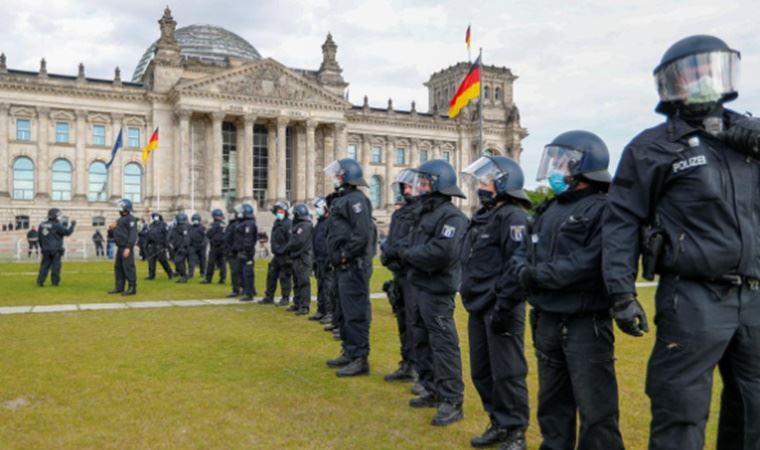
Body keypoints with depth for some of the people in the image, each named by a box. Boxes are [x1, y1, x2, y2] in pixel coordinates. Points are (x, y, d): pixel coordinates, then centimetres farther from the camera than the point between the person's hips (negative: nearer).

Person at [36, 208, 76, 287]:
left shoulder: (42, 225, 10)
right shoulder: (57, 225, -11)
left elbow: (40, 238, 15)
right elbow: (67, 232, -12)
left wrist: (42, 247, 24)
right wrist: (72, 225, 2)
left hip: (45, 250, 6)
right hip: (56, 249, -6)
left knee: (44, 265, 8)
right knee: (55, 266, -1)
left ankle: (40, 281, 4)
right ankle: (55, 282, 0)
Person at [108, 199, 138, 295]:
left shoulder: (130, 219, -10)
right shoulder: (120, 219, 20)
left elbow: (133, 234, -19)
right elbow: (117, 233, 30)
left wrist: (128, 247, -25)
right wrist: (113, 228, 8)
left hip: (126, 248, -10)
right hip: (120, 247, 10)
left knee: (128, 267, -9)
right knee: (118, 267, 12)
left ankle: (132, 288, -5)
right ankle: (119, 287, 19)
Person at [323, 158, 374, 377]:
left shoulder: (355, 199, -13)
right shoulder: (342, 199, 18)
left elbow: (361, 233, -24)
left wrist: (345, 255, -18)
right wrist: (338, 256, 11)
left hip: (354, 266, -11)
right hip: (344, 266, 11)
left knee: (355, 313, -6)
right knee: (345, 311, 17)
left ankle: (360, 359, 0)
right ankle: (349, 352, 28)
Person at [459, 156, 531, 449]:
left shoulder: (512, 217, -13)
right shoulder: (482, 216, 16)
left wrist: (505, 307, -23)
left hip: (499, 309, -9)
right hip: (478, 308, 10)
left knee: (507, 373, 0)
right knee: (481, 371, 16)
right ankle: (499, 425, 31)